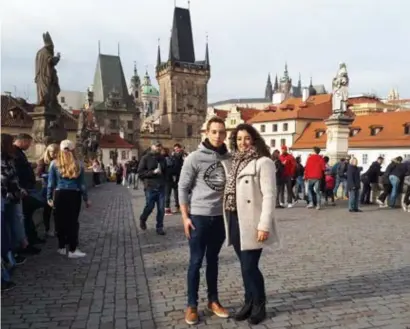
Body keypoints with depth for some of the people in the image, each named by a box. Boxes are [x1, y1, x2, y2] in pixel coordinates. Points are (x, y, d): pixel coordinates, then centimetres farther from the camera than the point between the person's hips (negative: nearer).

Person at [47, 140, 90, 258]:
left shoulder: (54, 163, 0)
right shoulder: (78, 164, 0)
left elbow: (51, 182, 0)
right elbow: (82, 184, 3)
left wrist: (49, 197, 8)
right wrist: (86, 198, 10)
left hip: (59, 195, 1)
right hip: (74, 195, -1)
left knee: (60, 221, 11)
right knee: (73, 221, 4)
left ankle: (62, 247, 22)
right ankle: (73, 250, 6)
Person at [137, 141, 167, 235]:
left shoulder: (162, 158, 11)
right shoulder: (145, 158, -2)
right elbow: (140, 172, -7)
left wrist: (164, 181, 10)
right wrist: (153, 172, -16)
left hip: (161, 187, 4)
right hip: (150, 187, -4)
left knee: (161, 209, 2)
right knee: (149, 207, 1)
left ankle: (159, 227, 15)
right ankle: (142, 220, 31)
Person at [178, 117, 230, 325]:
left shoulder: (228, 158, 3)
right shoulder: (194, 158, -8)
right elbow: (183, 188, -6)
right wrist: (185, 216, -9)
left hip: (221, 217, 4)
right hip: (199, 216, -3)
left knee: (213, 260, 16)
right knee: (196, 261, 5)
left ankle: (213, 301, 29)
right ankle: (192, 305, 19)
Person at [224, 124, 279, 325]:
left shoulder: (263, 162, -8)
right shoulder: (235, 162, 13)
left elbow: (269, 195, -14)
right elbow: (229, 191, 12)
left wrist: (264, 225, -20)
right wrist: (227, 221, 9)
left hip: (251, 222, -6)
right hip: (234, 221, 6)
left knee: (249, 266, -1)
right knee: (245, 266, 16)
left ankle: (259, 305, 22)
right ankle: (249, 302, 32)